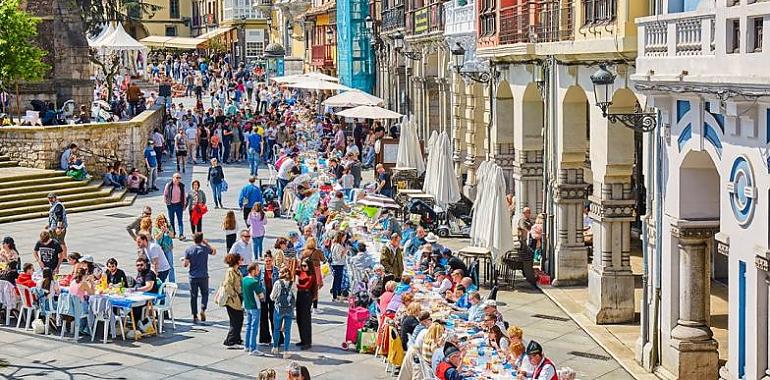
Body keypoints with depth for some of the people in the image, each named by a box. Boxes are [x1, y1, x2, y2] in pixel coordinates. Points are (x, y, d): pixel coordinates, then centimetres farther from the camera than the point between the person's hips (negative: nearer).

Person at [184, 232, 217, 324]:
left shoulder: (188, 250, -4)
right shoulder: (205, 248, -4)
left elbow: (185, 264, -8)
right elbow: (214, 252, 18)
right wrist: (207, 243, 22)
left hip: (193, 276, 0)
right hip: (203, 276, 0)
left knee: (193, 296, 8)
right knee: (204, 294, 14)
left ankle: (194, 316, 8)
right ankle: (203, 309, -9)